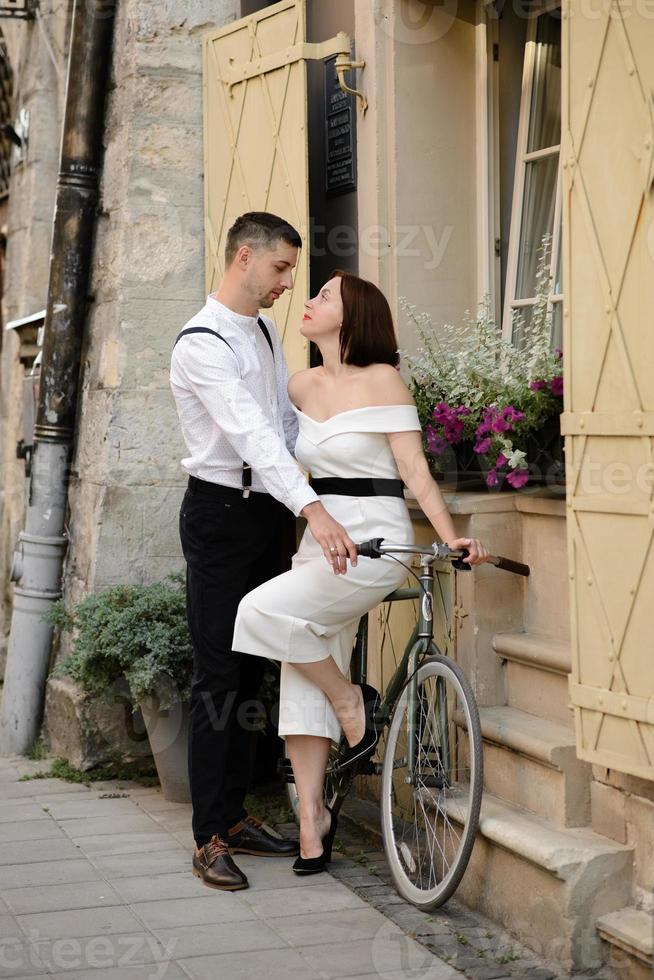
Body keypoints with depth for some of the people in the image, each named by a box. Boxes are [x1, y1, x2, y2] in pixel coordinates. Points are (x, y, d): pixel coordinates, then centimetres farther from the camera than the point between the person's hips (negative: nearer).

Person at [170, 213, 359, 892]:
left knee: (248, 670, 12)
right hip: (221, 511, -8)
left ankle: (234, 817, 21)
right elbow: (250, 433, -29)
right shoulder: (203, 343, -17)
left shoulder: (266, 332, 13)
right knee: (218, 674, -6)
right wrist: (311, 508, -39)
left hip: (265, 511, 8)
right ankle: (209, 839, 0)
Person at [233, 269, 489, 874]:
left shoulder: (382, 380, -6)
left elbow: (415, 471, -9)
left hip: (375, 540, -6)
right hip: (319, 541, 7)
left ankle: (354, 703, -2)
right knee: (302, 687, 1)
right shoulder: (302, 387, 12)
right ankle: (311, 815, 9)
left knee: (265, 611, -24)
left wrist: (450, 536, -19)